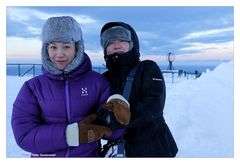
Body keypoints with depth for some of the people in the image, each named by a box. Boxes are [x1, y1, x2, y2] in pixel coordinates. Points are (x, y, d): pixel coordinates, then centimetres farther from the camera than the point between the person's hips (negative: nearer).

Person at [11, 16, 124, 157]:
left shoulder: (98, 82, -9)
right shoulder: (32, 88, -7)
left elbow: (110, 130, -12)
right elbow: (24, 135, -16)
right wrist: (73, 134, -24)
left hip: (89, 154, 0)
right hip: (45, 156, 0)